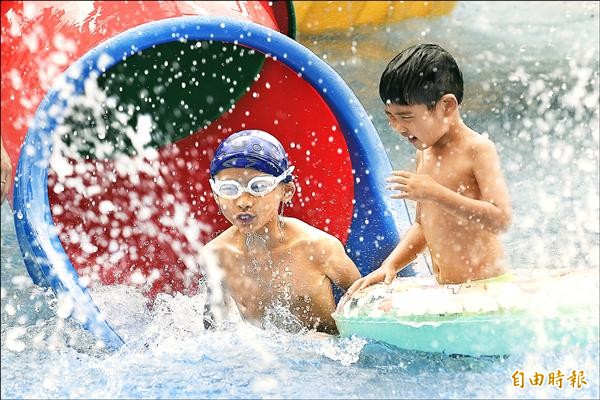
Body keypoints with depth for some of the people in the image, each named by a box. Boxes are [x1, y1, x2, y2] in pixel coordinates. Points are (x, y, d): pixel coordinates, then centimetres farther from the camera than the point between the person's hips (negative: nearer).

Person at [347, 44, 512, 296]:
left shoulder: (477, 149, -10)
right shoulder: (424, 153, 13)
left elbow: (500, 219, -22)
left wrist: (436, 193, -24)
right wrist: (390, 265, 9)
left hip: (487, 290, -7)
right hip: (445, 293, 8)